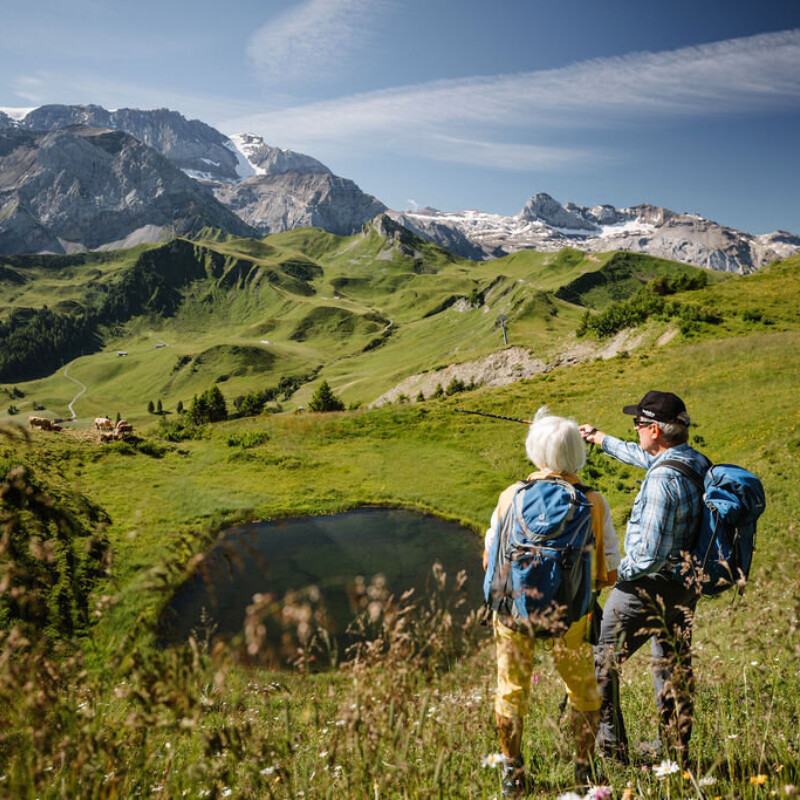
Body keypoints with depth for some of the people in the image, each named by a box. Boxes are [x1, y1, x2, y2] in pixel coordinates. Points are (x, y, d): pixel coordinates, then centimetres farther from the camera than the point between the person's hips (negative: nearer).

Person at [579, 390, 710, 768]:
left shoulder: (662, 480, -28)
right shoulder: (696, 462, 0)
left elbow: (649, 555, -29)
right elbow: (646, 457, 22)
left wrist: (616, 572, -10)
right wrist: (601, 439, 33)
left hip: (647, 586, -9)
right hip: (685, 587, 9)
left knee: (603, 661, 6)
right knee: (673, 666, 22)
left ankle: (609, 748, 12)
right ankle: (674, 749, 35)